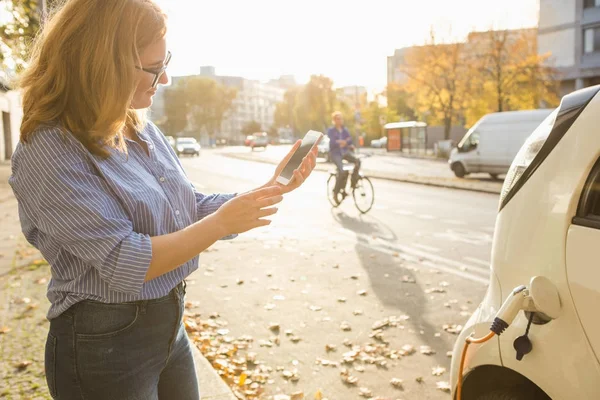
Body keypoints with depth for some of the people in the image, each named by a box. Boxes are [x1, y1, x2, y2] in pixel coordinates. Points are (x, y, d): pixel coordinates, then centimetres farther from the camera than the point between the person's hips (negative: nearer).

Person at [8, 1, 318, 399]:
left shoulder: (142, 129, 2)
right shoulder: (48, 151, -21)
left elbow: (191, 209, 7)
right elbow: (124, 263, -26)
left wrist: (272, 188, -2)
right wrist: (221, 224, -23)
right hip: (104, 345, -7)